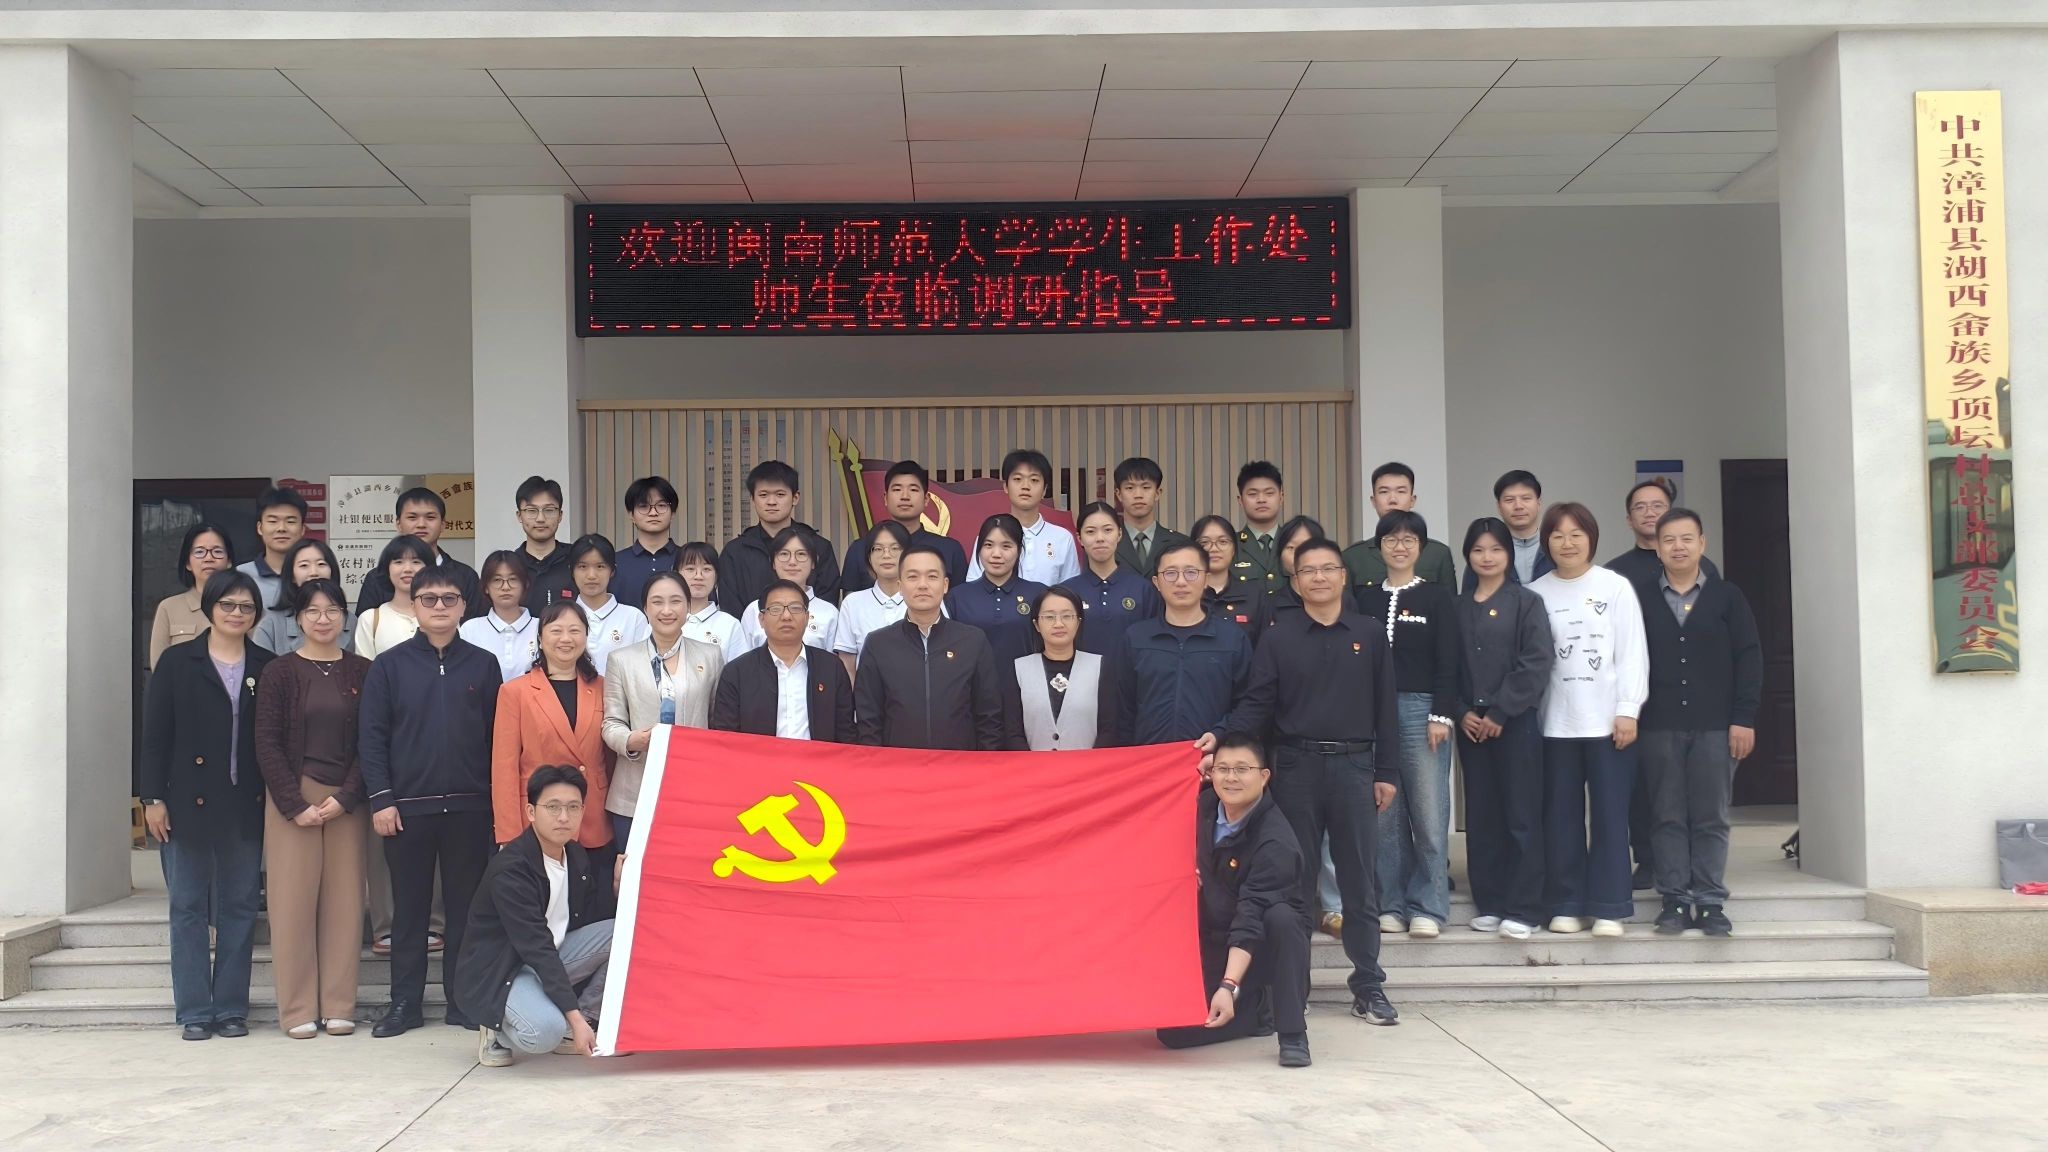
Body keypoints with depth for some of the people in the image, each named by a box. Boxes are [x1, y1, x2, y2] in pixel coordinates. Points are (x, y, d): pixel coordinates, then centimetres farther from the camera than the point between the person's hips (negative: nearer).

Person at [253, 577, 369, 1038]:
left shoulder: (362, 672, 6)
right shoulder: (279, 672, 3)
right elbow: (267, 745, -1)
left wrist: (345, 797, -9)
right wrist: (295, 805, -9)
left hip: (346, 802, 1)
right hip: (291, 798, -1)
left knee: (344, 899, 1)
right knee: (293, 900, -1)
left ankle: (338, 1007, 8)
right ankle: (297, 1010, 6)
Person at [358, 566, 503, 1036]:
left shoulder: (483, 665, 6)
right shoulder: (389, 666, 4)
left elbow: (497, 735, 6)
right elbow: (372, 738, 1)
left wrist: (497, 800, 1)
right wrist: (381, 800, -7)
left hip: (469, 807, 1)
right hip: (407, 807, -1)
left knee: (467, 906, 6)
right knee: (409, 908, 6)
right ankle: (405, 1003, 14)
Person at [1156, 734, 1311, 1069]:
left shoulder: (1275, 840, -25)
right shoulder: (1204, 808, -4)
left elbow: (1251, 916, -33)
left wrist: (1229, 986, -41)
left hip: (1263, 945, -5)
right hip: (1213, 943, 5)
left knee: (1281, 916, -39)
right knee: (1173, 1033, -11)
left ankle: (1293, 1033, -24)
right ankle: (1255, 1006, 16)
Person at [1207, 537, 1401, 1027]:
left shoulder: (1369, 635, 7)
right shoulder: (1278, 636, 3)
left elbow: (1384, 708, 7)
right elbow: (1258, 704, -2)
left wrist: (1386, 772, 4)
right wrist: (1221, 734, -18)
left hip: (1353, 766, 1)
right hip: (1296, 766, -1)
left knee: (1359, 881, 4)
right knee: (1295, 880, 5)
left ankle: (1369, 987, 11)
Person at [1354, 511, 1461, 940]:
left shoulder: (1437, 596, 3)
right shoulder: (1364, 598, 10)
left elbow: (1447, 662, -2)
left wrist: (1441, 715, -9)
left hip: (1421, 710, -3)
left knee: (1429, 812, -4)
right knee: (1382, 813, 4)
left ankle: (1427, 907, 5)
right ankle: (1391, 904, 12)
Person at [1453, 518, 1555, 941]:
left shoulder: (1527, 603, -1)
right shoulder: (1458, 608, 10)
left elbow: (1537, 663, -9)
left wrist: (1501, 712, -13)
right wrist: (1462, 712, -5)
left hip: (1515, 722, -4)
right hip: (1470, 724, 4)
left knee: (1521, 815, -2)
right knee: (1481, 816, 7)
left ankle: (1523, 909, 2)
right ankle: (1488, 903, 15)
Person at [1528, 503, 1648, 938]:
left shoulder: (1616, 587, 2)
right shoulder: (1536, 592, 6)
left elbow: (1632, 653, 0)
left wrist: (1628, 710, -6)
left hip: (1607, 720, -1)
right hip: (1555, 722, 2)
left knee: (1610, 813, 0)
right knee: (1561, 814, 5)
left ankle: (1608, 907, 7)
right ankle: (1566, 905, 13)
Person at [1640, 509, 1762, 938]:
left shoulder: (1727, 596, 5)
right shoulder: (1642, 601, 6)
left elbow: (1749, 657, 2)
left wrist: (1743, 718, -5)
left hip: (1715, 726, 0)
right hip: (1659, 727, 1)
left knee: (1711, 819, 2)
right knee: (1668, 818, 3)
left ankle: (1710, 903, 8)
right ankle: (1675, 901, 8)